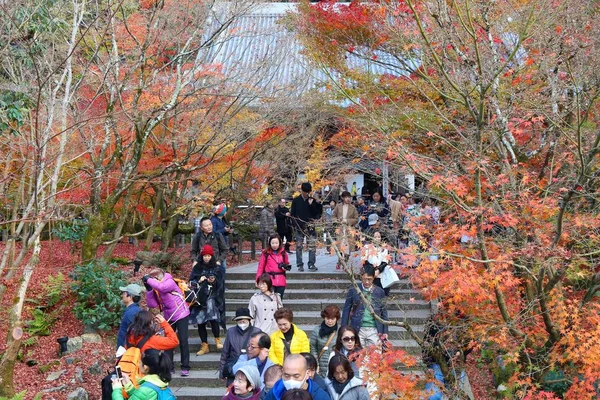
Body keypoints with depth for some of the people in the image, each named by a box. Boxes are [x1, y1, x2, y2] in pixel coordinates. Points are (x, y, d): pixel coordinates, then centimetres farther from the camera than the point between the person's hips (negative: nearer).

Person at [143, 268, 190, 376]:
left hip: (181, 315, -6)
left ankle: (185, 367, 4)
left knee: (183, 341, -4)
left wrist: (148, 280, -31)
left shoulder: (170, 282, -20)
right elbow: (152, 304, -8)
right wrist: (149, 289, -16)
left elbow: (161, 287, -41)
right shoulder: (155, 289, -2)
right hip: (169, 317, 6)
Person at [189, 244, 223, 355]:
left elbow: (220, 282, 4)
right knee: (200, 322, 3)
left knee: (213, 318, -20)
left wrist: (214, 281, -16)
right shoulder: (197, 267, 10)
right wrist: (199, 281, -11)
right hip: (199, 297, 2)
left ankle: (218, 340, 1)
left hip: (211, 296, -2)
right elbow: (191, 281, 8)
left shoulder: (216, 268, 7)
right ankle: (204, 346, 12)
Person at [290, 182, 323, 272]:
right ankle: (300, 265, 8)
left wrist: (312, 205, -10)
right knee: (299, 246, 2)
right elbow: (292, 214, 3)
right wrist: (295, 224, -7)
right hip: (299, 227, 0)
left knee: (312, 246, -4)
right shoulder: (296, 200, 3)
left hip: (310, 227, 1)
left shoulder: (313, 201, 6)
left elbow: (317, 213, 4)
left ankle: (311, 264, 2)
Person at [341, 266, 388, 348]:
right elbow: (346, 310, 7)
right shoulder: (353, 291, 2)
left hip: (374, 330, 1)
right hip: (357, 330, -1)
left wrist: (385, 331, 7)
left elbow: (384, 312, 10)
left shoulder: (380, 292, 5)